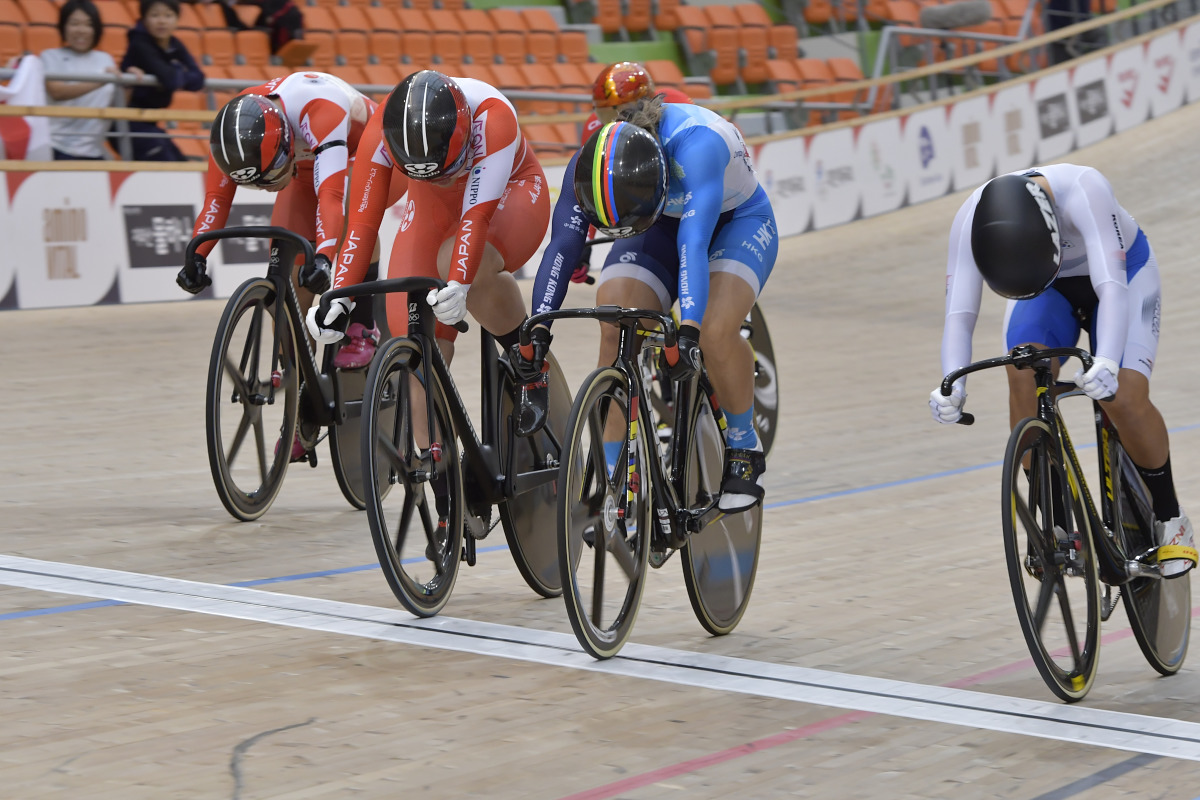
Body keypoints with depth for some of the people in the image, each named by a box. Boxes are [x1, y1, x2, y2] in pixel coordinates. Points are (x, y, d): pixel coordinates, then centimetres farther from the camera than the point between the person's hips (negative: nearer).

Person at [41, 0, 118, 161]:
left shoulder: (105, 60, 14)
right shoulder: (51, 57, 1)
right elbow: (57, 92, -17)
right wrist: (98, 83, -30)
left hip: (94, 151, 5)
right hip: (59, 148, -5)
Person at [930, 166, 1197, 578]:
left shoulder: (1083, 190, -41)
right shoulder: (971, 220, -31)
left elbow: (1112, 287, -48)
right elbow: (959, 314, -34)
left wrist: (1107, 362, -64)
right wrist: (952, 386, -52)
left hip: (1122, 272, -2)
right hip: (1048, 293, 3)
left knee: (1124, 398, -24)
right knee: (1024, 374, -28)